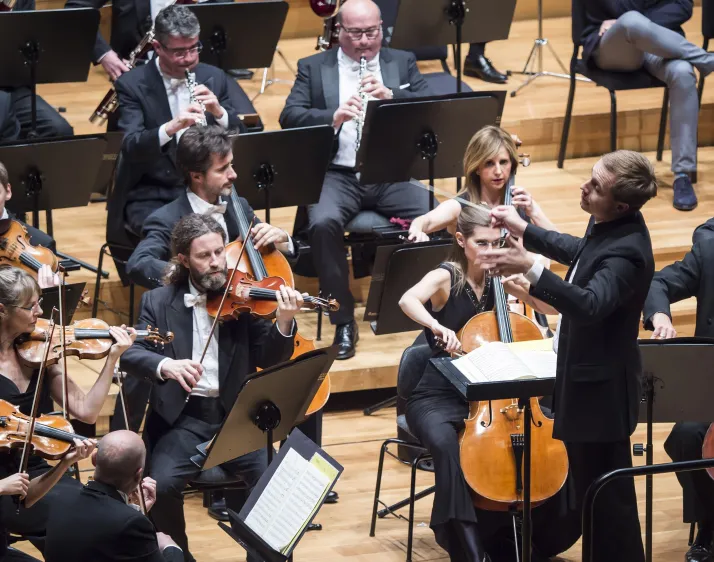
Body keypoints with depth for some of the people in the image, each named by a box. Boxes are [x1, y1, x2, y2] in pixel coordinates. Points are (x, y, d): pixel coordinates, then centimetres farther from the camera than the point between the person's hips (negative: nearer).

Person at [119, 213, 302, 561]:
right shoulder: (158, 302, 5)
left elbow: (269, 360, -2)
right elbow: (129, 354, -2)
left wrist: (284, 323, -22)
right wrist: (164, 364, -23)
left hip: (237, 416, 0)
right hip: (184, 418, 0)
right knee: (161, 485, -25)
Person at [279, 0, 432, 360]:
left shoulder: (403, 63, 14)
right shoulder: (313, 68, 10)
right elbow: (289, 117, -4)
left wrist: (390, 95, -16)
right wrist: (333, 117, -21)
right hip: (336, 174, -1)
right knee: (323, 223, -33)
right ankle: (343, 319, -18)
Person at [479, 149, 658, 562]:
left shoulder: (627, 251, -29)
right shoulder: (609, 228, 1)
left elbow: (589, 305, -45)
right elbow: (579, 252, 24)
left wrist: (530, 268, -53)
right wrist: (525, 230, 18)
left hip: (601, 389, -10)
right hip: (588, 378, 10)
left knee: (607, 498, 0)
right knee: (593, 493, 22)